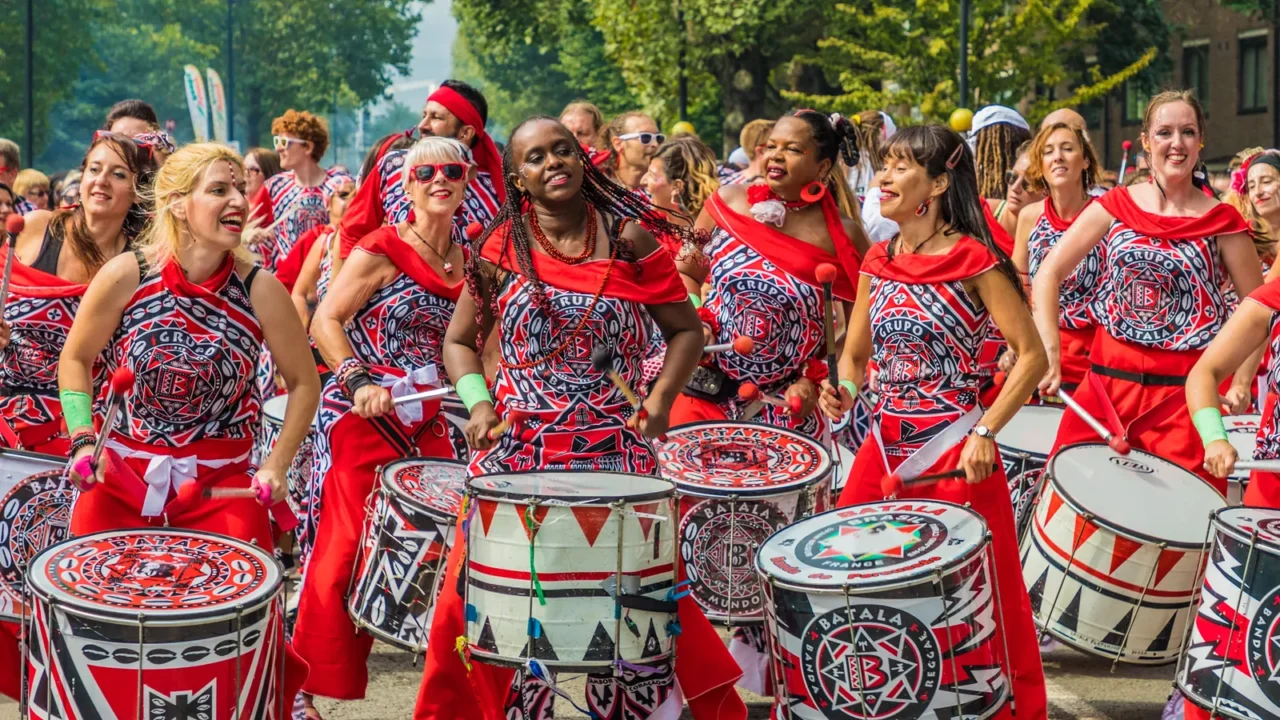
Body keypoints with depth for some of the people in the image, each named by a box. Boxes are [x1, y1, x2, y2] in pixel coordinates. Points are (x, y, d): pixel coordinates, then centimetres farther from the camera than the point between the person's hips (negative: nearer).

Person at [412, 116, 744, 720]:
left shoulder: (628, 238, 1)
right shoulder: (499, 251, 3)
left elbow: (686, 330, 6)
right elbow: (459, 341, 13)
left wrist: (660, 401, -9)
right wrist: (477, 404, -4)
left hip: (615, 447, 0)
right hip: (518, 452, 1)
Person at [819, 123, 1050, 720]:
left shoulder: (972, 259, -10)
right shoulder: (877, 263, 8)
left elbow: (1032, 355, -12)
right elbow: (854, 356, 16)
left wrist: (986, 431, -20)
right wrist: (845, 392, -7)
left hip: (955, 452, -6)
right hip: (886, 448, 6)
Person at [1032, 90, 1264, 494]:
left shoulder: (1221, 222, 1)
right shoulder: (1116, 207, 4)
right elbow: (1049, 274, 2)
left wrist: (1241, 383, -5)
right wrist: (1049, 354, -8)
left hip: (1184, 391, -2)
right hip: (1107, 384, 2)